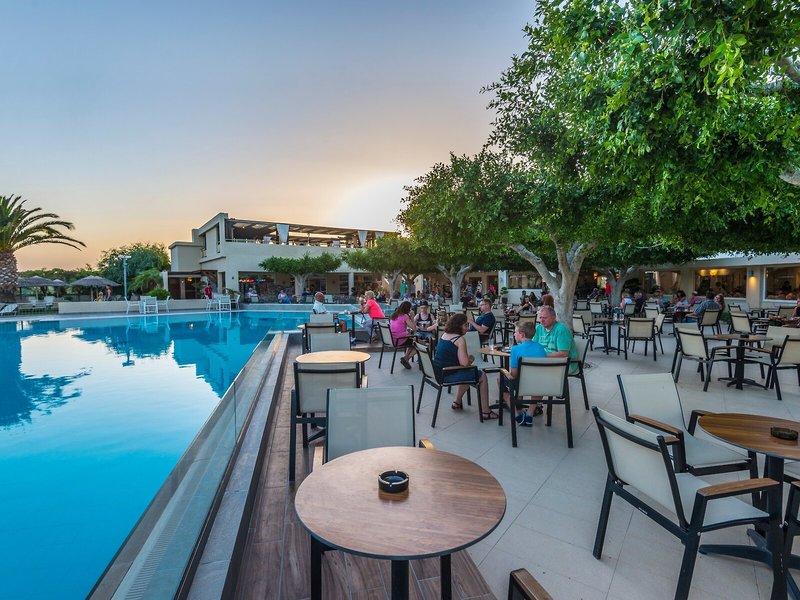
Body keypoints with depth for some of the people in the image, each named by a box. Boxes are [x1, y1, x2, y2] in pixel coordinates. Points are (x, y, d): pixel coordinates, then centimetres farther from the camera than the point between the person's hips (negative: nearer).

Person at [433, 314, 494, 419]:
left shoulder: (444, 335, 9)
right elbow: (464, 363, -22)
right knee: (482, 377, 7)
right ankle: (485, 412, 9)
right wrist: (471, 359, 0)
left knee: (467, 373, 32)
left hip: (438, 372, 9)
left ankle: (457, 402, 39)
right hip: (448, 376, -9)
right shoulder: (460, 339, -16)